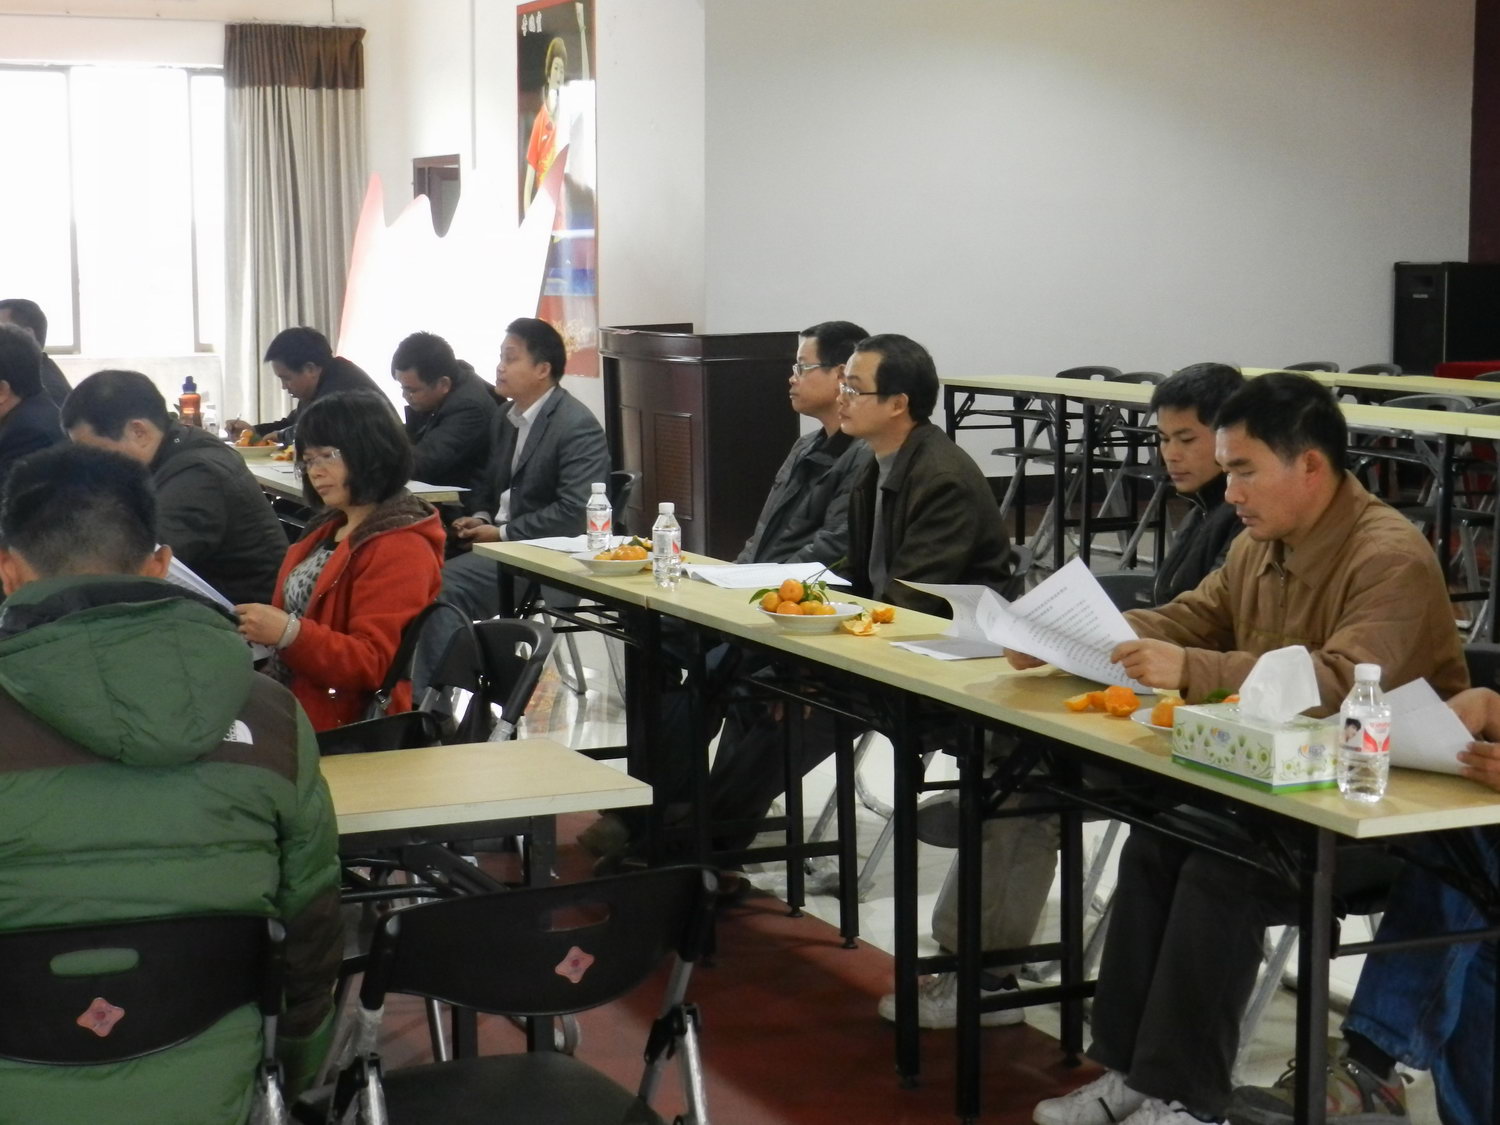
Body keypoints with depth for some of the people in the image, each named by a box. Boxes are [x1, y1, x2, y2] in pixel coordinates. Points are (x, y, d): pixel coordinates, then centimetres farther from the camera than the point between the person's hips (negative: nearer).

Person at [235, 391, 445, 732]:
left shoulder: (400, 550, -11)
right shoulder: (329, 528, 17)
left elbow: (373, 663, -18)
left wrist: (289, 633, -29)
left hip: (341, 726, -8)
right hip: (288, 704, 8)